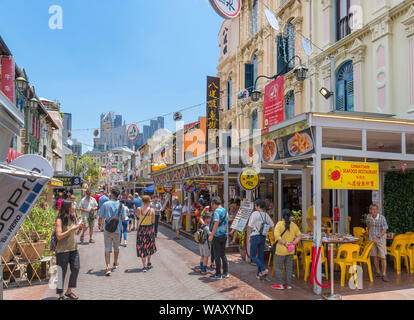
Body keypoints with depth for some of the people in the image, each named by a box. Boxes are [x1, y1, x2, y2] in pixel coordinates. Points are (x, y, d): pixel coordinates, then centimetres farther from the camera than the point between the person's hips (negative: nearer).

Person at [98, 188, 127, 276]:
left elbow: (100, 217, -3)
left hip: (107, 229, -2)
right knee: (116, 247, 20)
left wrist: (100, 224, 16)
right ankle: (115, 263, 38)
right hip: (117, 229, 2)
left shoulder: (105, 204, -7)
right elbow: (123, 218, -1)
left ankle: (108, 267, -10)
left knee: (107, 249, 1)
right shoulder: (121, 205, -4)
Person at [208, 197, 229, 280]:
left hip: (217, 236, -8)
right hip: (224, 235, 8)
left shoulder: (217, 211, -13)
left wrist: (211, 235, -22)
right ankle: (225, 273, 18)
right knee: (223, 254, 15)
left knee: (217, 256, -1)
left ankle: (218, 274, 4)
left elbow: (216, 224, -23)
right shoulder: (225, 211, 13)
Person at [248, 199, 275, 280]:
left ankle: (264, 269, -8)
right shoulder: (266, 215, 5)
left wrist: (249, 236, 2)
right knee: (260, 255, 13)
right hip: (263, 237, 6)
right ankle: (259, 274, 17)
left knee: (252, 256, 4)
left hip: (255, 236, -6)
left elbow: (250, 226, -9)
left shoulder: (255, 213, -11)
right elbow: (272, 225, 8)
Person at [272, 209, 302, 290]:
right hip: (291, 251, 5)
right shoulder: (294, 225, 3)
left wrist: (285, 243, -15)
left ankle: (280, 284, 9)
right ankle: (288, 284, 19)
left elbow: (277, 236, -20)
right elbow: (299, 236, 4)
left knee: (278, 267, 7)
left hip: (281, 250, -5)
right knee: (289, 267, 14)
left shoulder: (280, 224, -11)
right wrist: (293, 243, -2)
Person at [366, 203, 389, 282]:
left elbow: (384, 230, -17)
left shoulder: (382, 218, -16)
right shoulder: (369, 216, -2)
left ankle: (384, 275, -2)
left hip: (381, 239, -4)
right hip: (372, 239, 4)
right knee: (375, 256, 8)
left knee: (383, 257, -6)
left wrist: (378, 237, -26)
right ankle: (378, 272, 20)